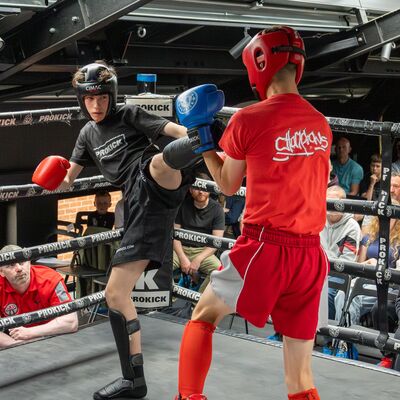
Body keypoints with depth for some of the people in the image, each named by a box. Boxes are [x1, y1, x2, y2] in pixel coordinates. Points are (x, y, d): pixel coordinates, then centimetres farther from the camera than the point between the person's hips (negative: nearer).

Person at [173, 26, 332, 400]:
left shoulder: (249, 119, -7)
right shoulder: (321, 124, 8)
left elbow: (228, 185, 7)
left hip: (264, 248, -4)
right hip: (311, 255, 5)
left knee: (203, 318, 20)